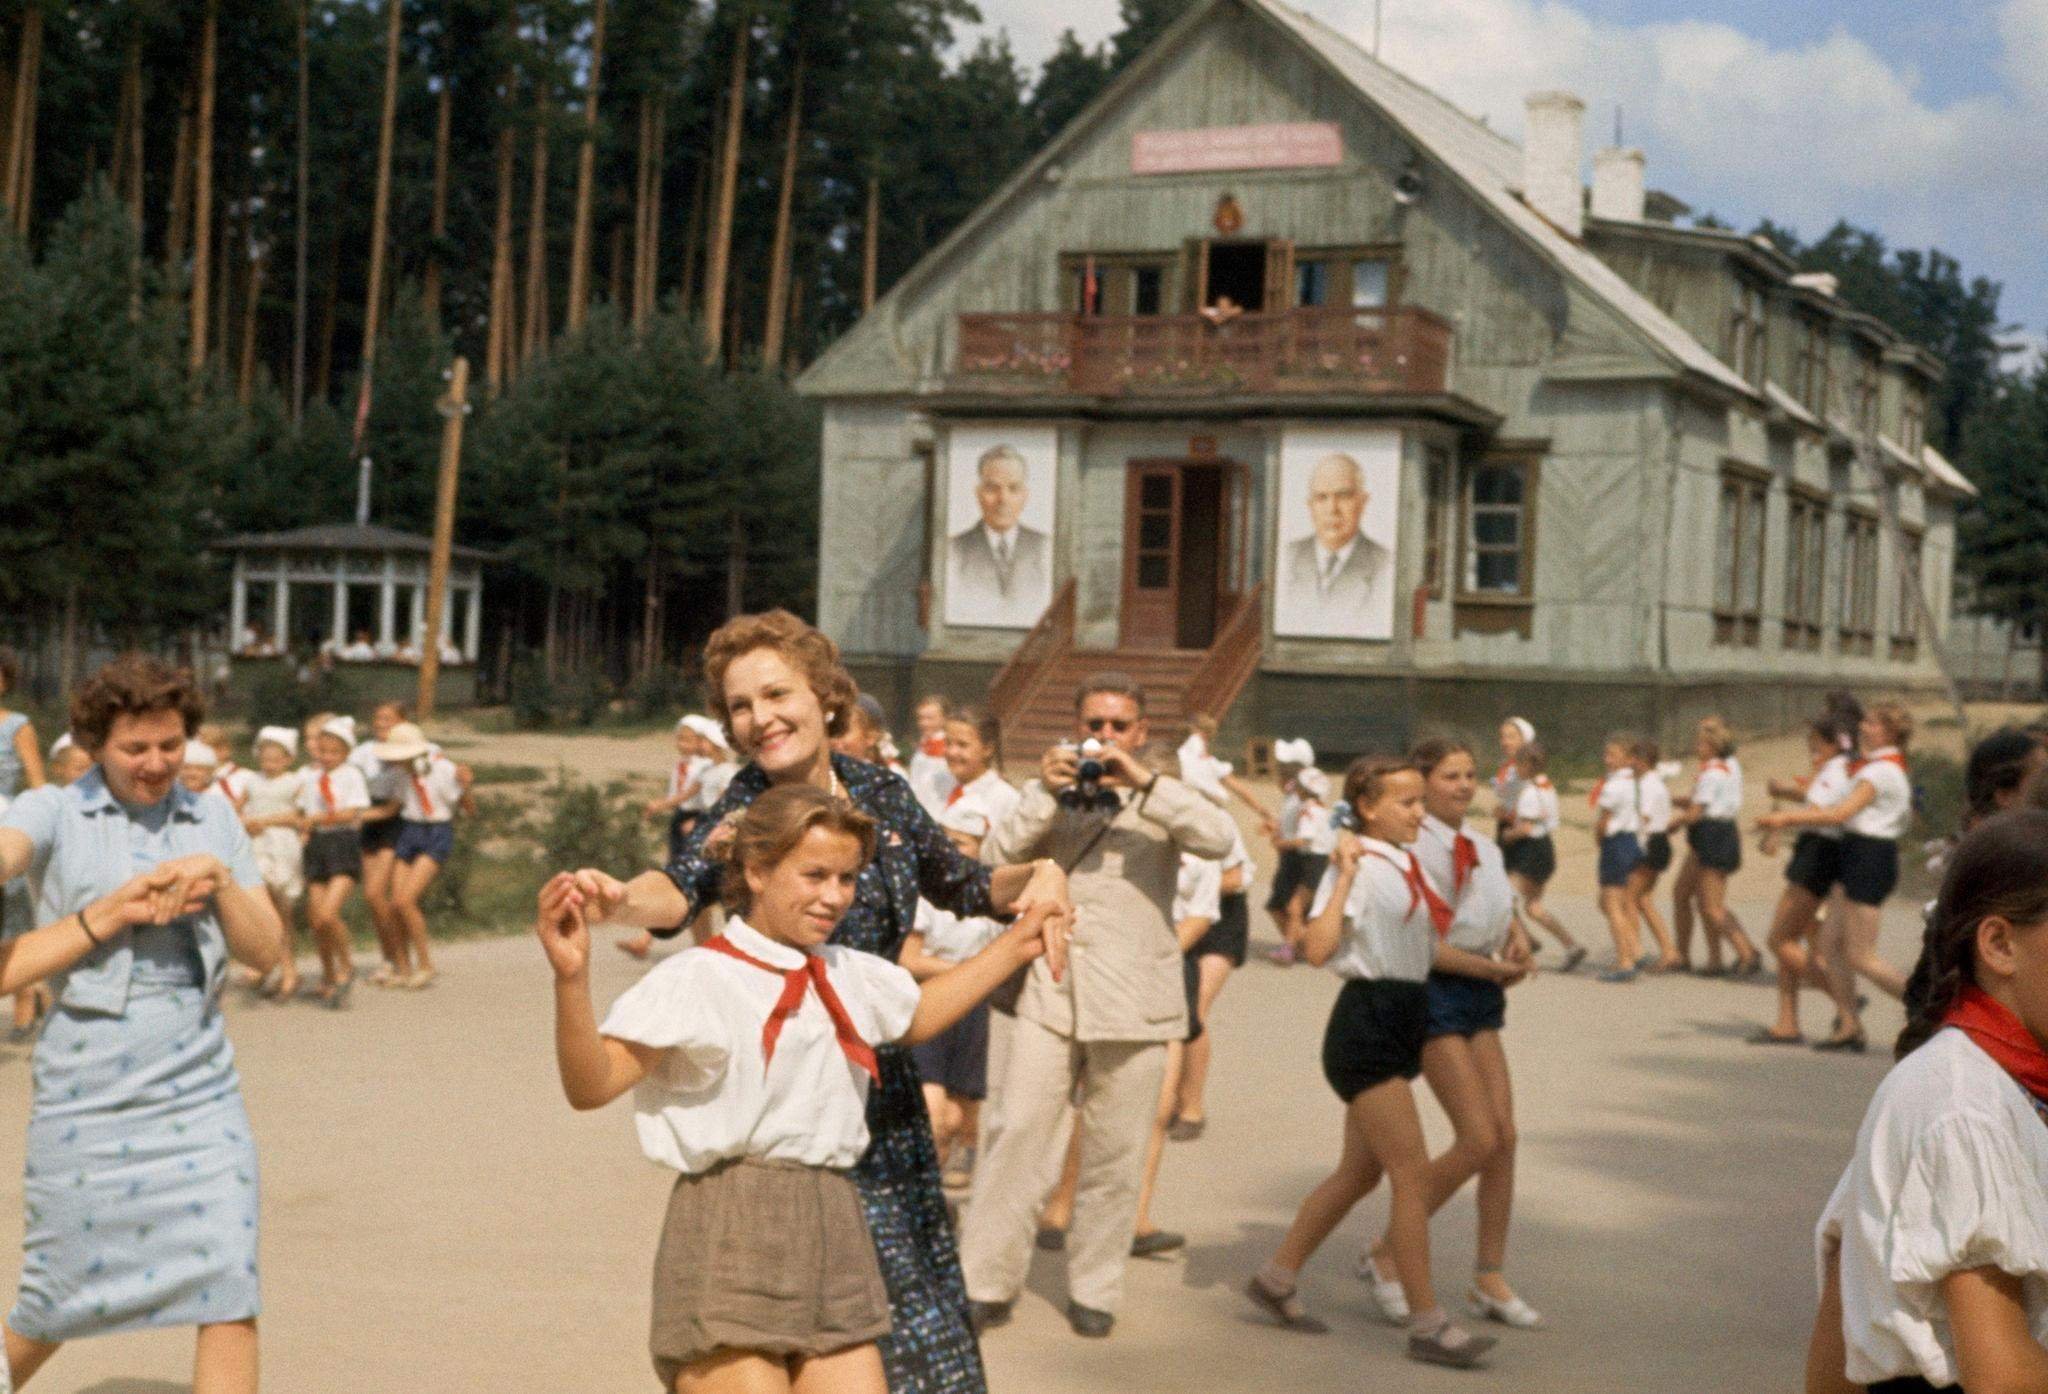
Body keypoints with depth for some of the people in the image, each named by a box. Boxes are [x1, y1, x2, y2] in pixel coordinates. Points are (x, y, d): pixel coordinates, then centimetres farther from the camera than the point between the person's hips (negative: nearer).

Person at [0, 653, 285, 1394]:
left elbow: (266, 950, 4)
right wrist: (110, 913, -24)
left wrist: (220, 883, -11)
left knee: (230, 1293, -6)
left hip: (199, 1092, 2)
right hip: (88, 1102, -2)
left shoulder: (213, 819, 8)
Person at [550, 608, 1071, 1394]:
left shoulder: (880, 792, 1)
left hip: (885, 1100, 5)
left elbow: (960, 885, 15)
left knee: (913, 1300, 16)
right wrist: (620, 903, -56)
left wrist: (1036, 877, -5)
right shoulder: (745, 812, -13)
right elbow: (682, 888, -34)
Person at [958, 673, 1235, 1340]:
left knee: (1114, 1154, 4)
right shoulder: (1051, 796, 12)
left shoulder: (1161, 802, 8)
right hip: (1050, 993, 1)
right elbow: (996, 862, -1)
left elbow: (1219, 838, -13)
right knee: (1014, 1135, -7)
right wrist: (1045, 791, -11)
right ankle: (986, 1283, 0)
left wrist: (1142, 779, -19)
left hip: (1134, 1003, -1)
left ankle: (1094, 1290, 16)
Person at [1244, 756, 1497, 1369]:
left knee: (1361, 1171, 15)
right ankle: (1427, 1323, -6)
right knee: (1413, 1172, -10)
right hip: (1366, 1023, -9)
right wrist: (1345, 873, -22)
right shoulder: (1357, 865, -12)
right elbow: (1317, 948, -22)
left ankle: (1277, 1276, 28)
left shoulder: (1410, 867, 13)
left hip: (1405, 1020, 9)